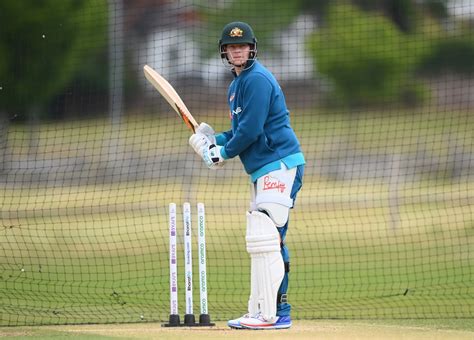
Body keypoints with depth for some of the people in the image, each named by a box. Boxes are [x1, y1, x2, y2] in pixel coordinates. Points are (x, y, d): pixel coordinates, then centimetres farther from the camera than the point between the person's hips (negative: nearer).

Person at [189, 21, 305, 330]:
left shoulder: (257, 80, -13)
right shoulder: (237, 85, 19)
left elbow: (250, 131, -19)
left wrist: (224, 152, -5)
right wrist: (215, 141, 8)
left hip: (280, 164, -11)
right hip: (264, 172, 11)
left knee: (267, 239, -16)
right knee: (262, 241, 13)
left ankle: (273, 314, -18)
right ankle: (260, 312, 19)